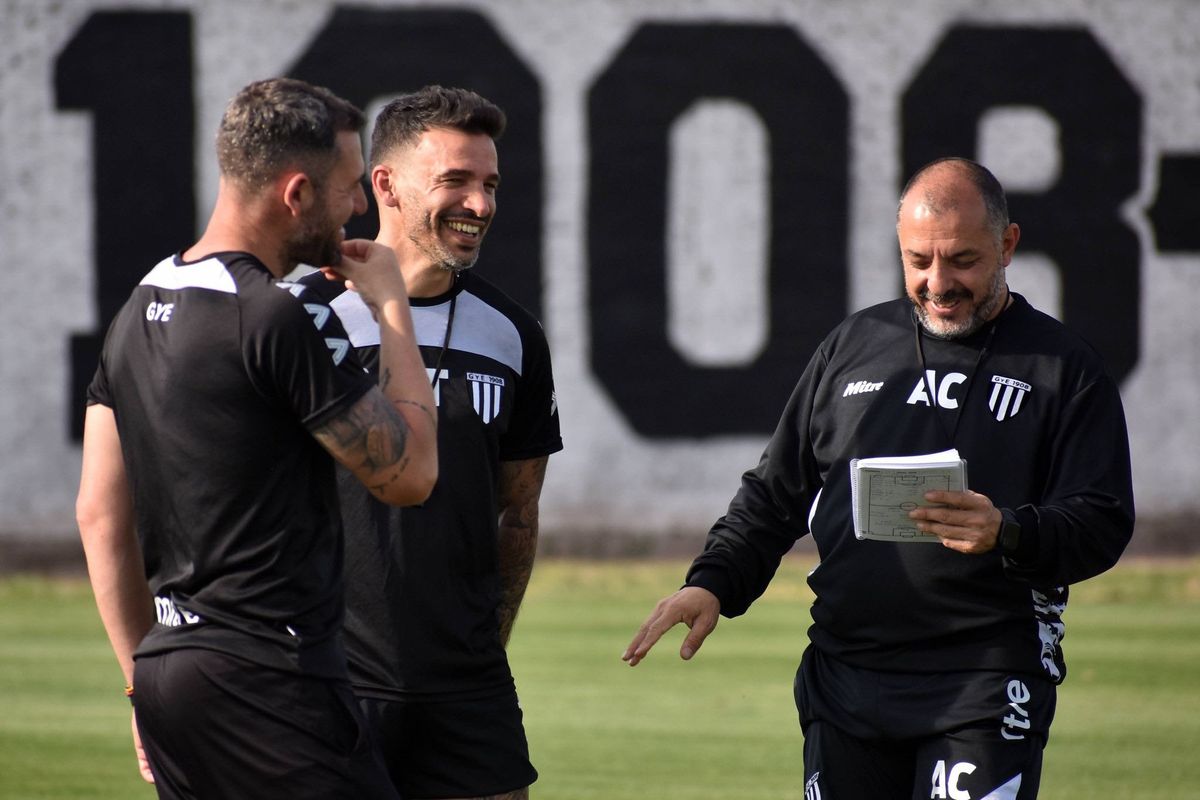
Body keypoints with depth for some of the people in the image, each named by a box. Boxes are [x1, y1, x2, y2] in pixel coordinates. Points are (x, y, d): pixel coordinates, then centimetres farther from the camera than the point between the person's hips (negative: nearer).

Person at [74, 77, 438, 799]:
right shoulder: (281, 320, -14)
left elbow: (101, 516, 16)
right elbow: (409, 474, -7)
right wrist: (392, 306, 3)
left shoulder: (139, 312, 12)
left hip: (168, 670, 9)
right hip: (268, 679, -9)